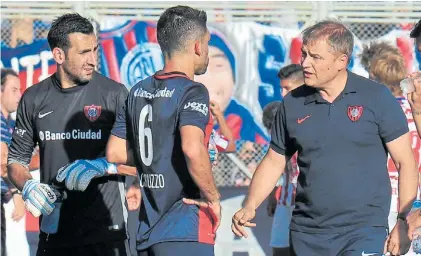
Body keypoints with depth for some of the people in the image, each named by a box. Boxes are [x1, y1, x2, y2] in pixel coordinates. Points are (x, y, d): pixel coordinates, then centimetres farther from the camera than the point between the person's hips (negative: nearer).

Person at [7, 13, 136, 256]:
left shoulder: (114, 94, -3)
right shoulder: (34, 99, 7)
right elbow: (16, 160, 14)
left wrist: (101, 166, -18)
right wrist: (28, 187, -6)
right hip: (54, 233, 3)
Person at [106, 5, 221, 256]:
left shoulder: (138, 92, 12)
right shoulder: (192, 92, -11)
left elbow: (115, 153, 16)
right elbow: (192, 149, -27)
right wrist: (212, 197, -14)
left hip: (147, 232, 8)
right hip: (185, 234, -8)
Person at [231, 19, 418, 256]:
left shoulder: (376, 98, -2)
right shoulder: (293, 104, 7)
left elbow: (405, 162, -1)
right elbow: (274, 162, 16)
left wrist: (404, 221, -8)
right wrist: (250, 207, 1)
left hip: (364, 230, -4)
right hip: (307, 234, 4)